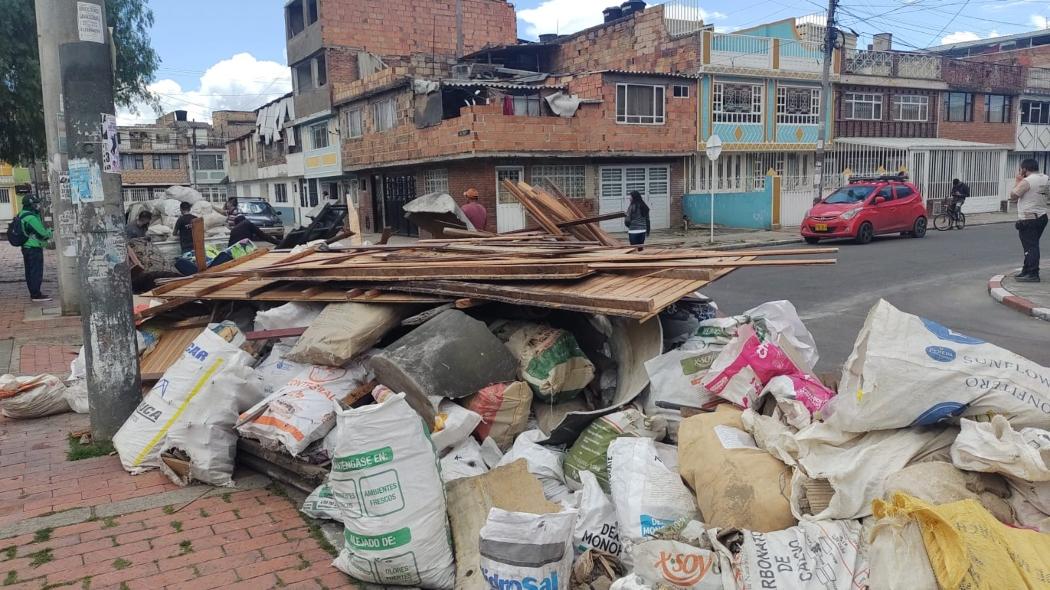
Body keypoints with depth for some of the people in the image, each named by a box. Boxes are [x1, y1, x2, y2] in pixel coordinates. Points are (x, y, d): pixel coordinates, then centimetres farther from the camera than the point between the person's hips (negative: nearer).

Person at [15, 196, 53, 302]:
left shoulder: (22, 215, 12)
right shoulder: (31, 218, -19)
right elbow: (43, 232, -18)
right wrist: (49, 232, 2)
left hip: (26, 247, 10)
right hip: (34, 248, -10)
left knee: (30, 271, 15)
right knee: (37, 272, -6)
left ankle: (33, 293, 24)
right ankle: (36, 295, -5)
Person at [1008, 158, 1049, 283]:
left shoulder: (1026, 181, -17)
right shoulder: (1046, 179, 9)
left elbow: (1013, 196, -12)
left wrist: (1018, 181, -1)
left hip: (1028, 219, -9)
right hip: (1042, 216, 9)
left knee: (1030, 247, -7)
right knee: (1032, 246, 16)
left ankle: (1033, 274, -7)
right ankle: (1026, 271, 25)